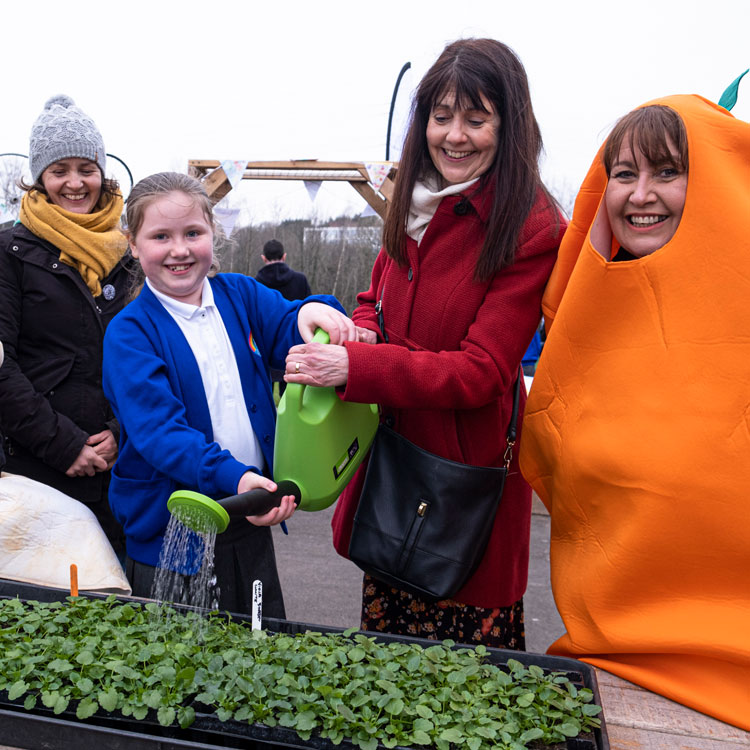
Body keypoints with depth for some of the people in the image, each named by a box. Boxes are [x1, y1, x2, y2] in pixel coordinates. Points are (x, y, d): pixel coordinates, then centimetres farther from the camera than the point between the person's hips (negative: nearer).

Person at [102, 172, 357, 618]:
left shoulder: (241, 295, 4)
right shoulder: (129, 333, -10)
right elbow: (158, 429, -21)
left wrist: (312, 313, -33)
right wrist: (234, 476, -36)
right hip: (171, 535, -4)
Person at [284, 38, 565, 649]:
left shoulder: (532, 231, -15)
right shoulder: (416, 204, 9)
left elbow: (482, 371, -19)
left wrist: (355, 367, -29)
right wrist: (359, 330, -4)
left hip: (468, 471, -6)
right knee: (384, 639, 18)